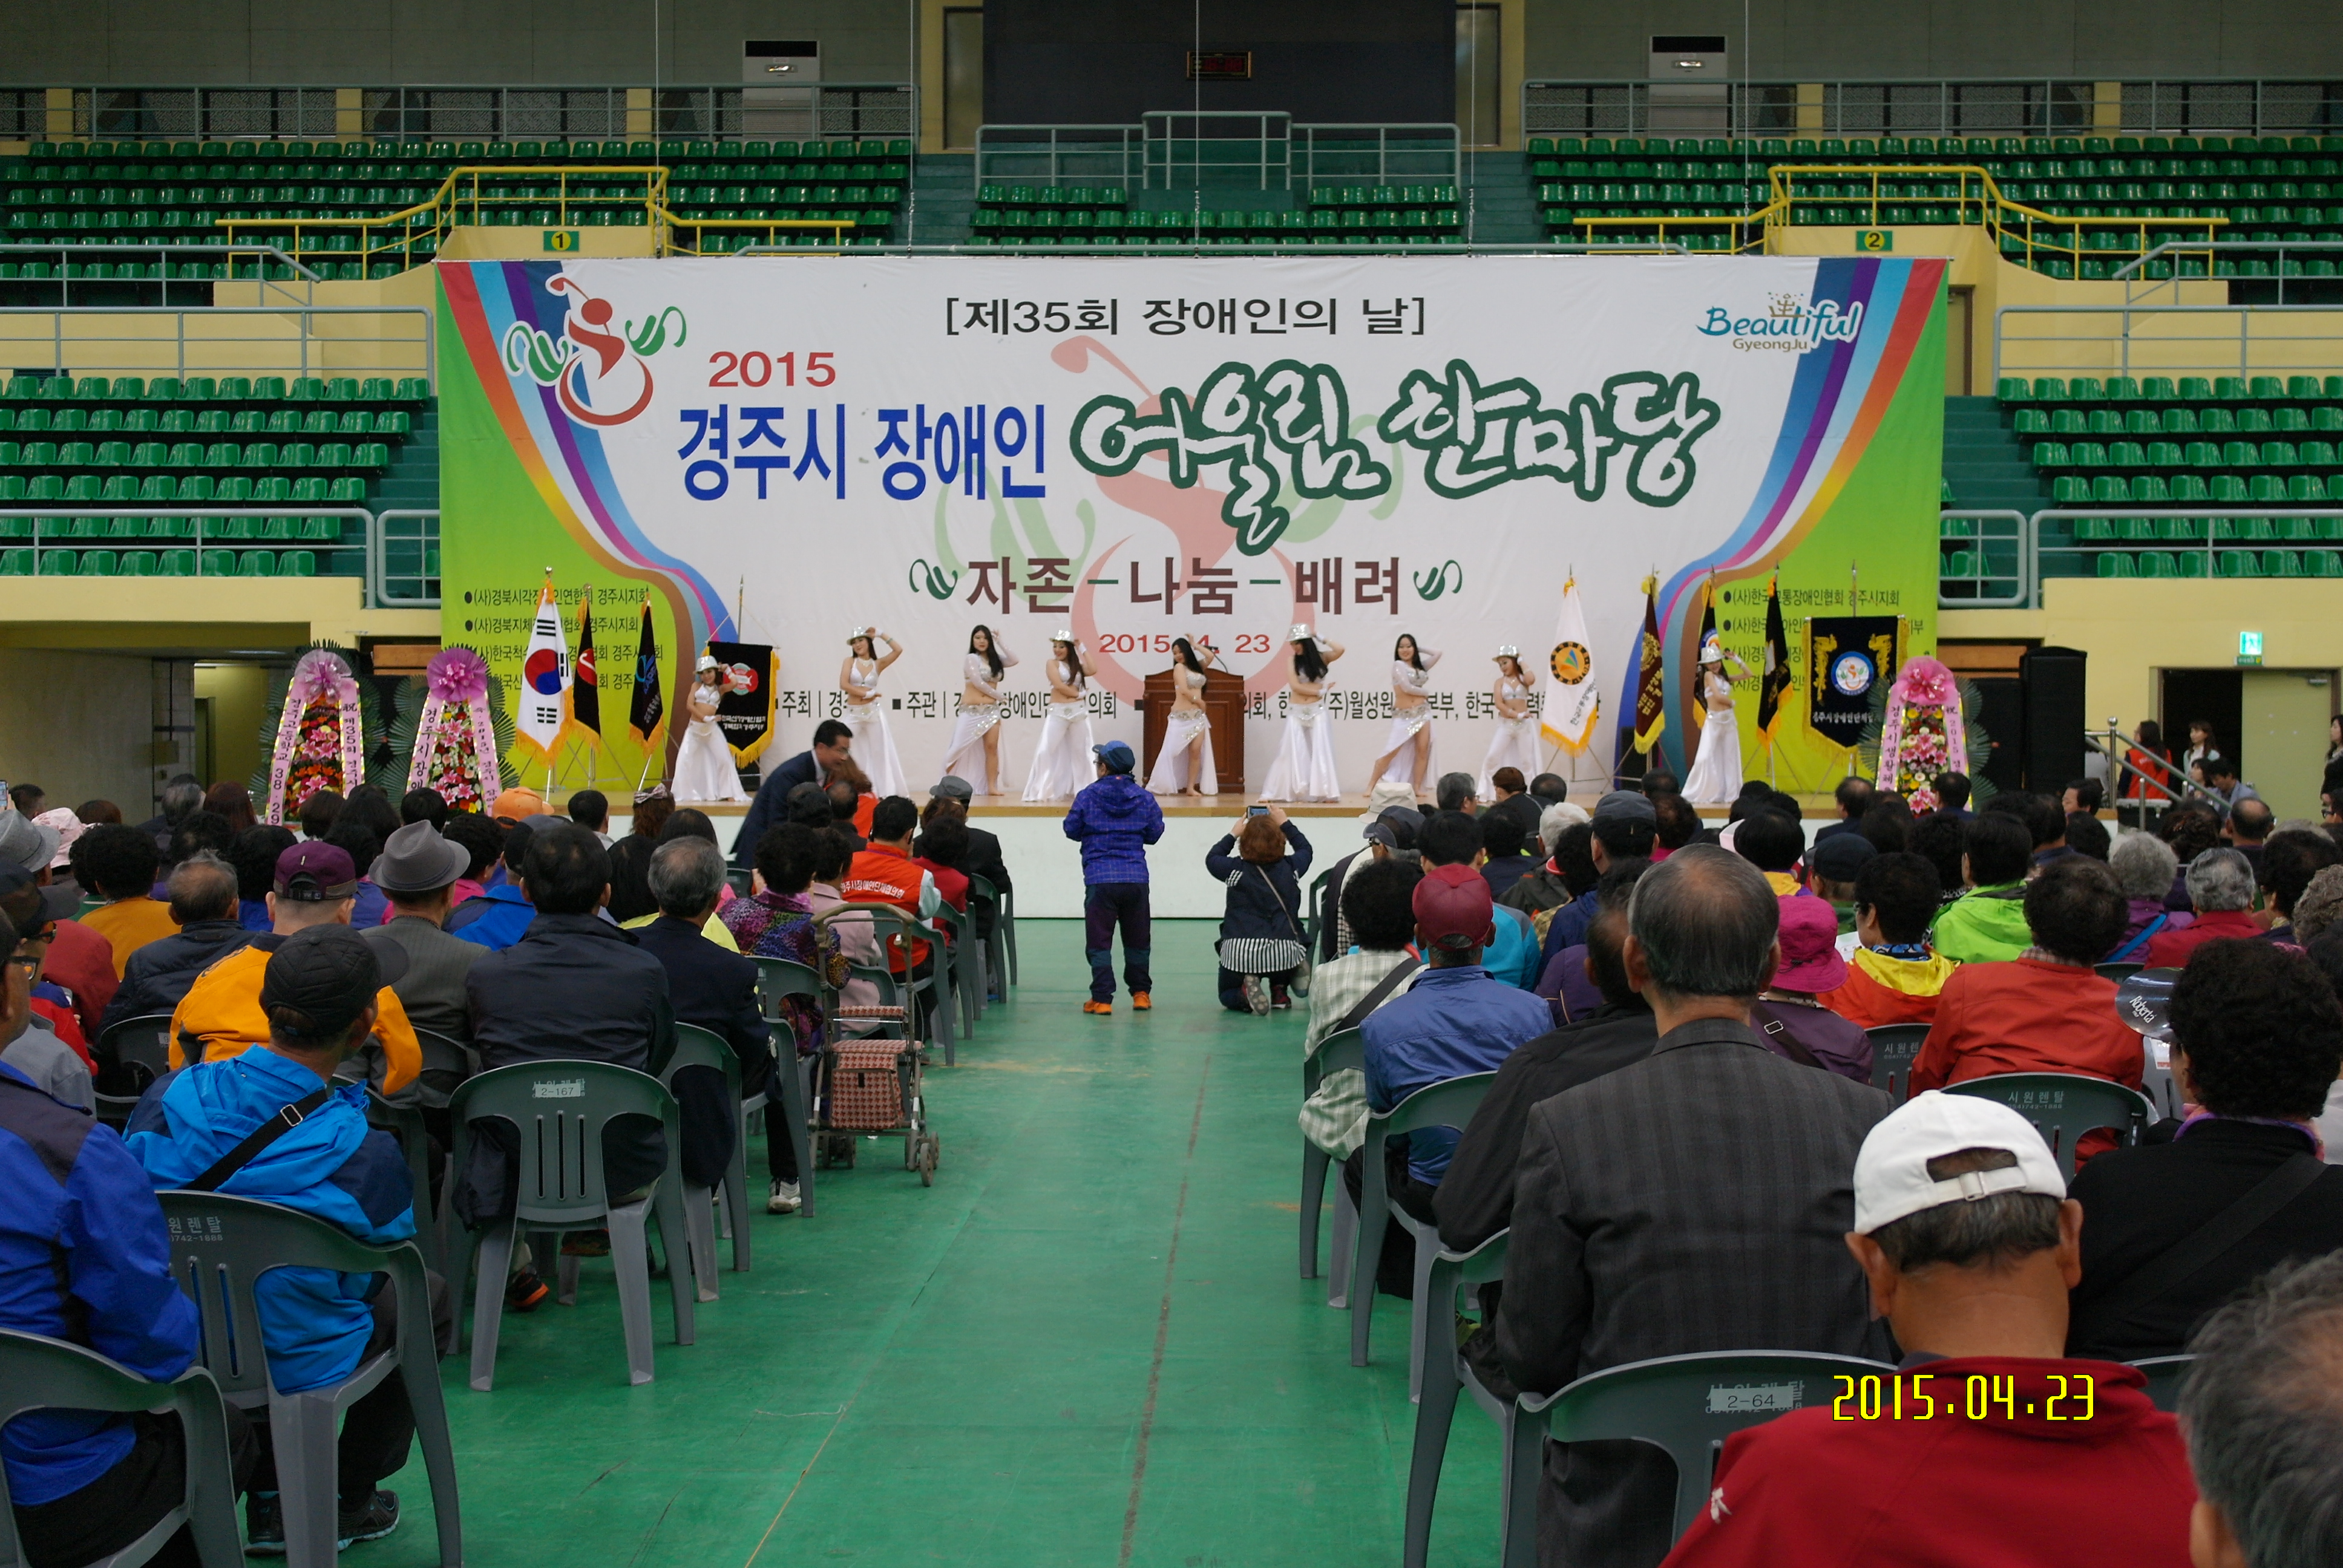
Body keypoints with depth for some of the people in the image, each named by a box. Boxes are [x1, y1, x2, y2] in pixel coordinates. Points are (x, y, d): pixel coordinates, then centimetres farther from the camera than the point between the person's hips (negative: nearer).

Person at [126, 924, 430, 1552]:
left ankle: (269, 1503, 35)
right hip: (297, 1375, -4)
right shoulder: (368, 1157, -26)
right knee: (427, 1293, 24)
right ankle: (347, 1504, 32)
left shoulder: (166, 1097, -15)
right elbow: (369, 1274, -6)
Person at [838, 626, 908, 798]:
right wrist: (867, 693, -12)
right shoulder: (850, 661, 2)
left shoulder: (878, 664, 5)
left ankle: (888, 791, 14)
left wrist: (880, 634, -3)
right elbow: (843, 685, -10)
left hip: (874, 712, 1)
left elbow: (898, 650, -7)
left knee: (880, 752, 6)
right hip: (854, 714, -1)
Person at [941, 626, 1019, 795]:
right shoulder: (971, 659, -4)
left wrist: (999, 642, 0)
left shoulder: (994, 659, 14)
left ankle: (991, 787, -4)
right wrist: (1000, 696, -4)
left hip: (991, 710, 5)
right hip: (972, 710, -5)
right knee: (960, 747, -5)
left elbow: (1014, 660, 0)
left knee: (992, 747, -5)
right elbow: (978, 684, -12)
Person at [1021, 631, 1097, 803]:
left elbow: (1093, 671, -6)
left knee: (1080, 752, 7)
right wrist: (1079, 694, -4)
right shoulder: (1052, 663, 2)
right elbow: (1059, 686, -11)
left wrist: (1082, 649, 2)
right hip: (1058, 712, -4)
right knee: (1045, 751, -10)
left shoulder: (1077, 665, 14)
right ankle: (1037, 793, -8)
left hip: (1079, 711, 4)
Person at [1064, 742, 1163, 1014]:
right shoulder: (1144, 797, 4)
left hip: (1100, 880, -3)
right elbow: (1155, 833, 10)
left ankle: (1102, 999, -4)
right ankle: (1141, 993, 22)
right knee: (1137, 940, 15)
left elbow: (1072, 830, 4)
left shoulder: (1088, 796, -3)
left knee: (1099, 942, 1)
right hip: (1136, 878, 3)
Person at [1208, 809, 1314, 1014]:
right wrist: (1285, 824, 35)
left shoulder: (1236, 869, -2)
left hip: (1239, 952, -2)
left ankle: (1246, 996, -10)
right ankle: (1280, 991, 18)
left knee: (1228, 996, 24)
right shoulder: (1289, 867, 3)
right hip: (1283, 954, 2)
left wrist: (1233, 835, 30)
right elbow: (1305, 849, 26)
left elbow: (1212, 858, 20)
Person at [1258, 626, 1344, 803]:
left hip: (1317, 711, 0)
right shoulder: (1292, 659, 0)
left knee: (1320, 752, -3)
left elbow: (1340, 650, -17)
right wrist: (1320, 692, -9)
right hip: (1296, 711, 0)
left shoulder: (1322, 657, 2)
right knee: (1291, 752, -1)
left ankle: (1325, 792, -1)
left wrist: (1320, 637, -7)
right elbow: (1295, 686, -9)